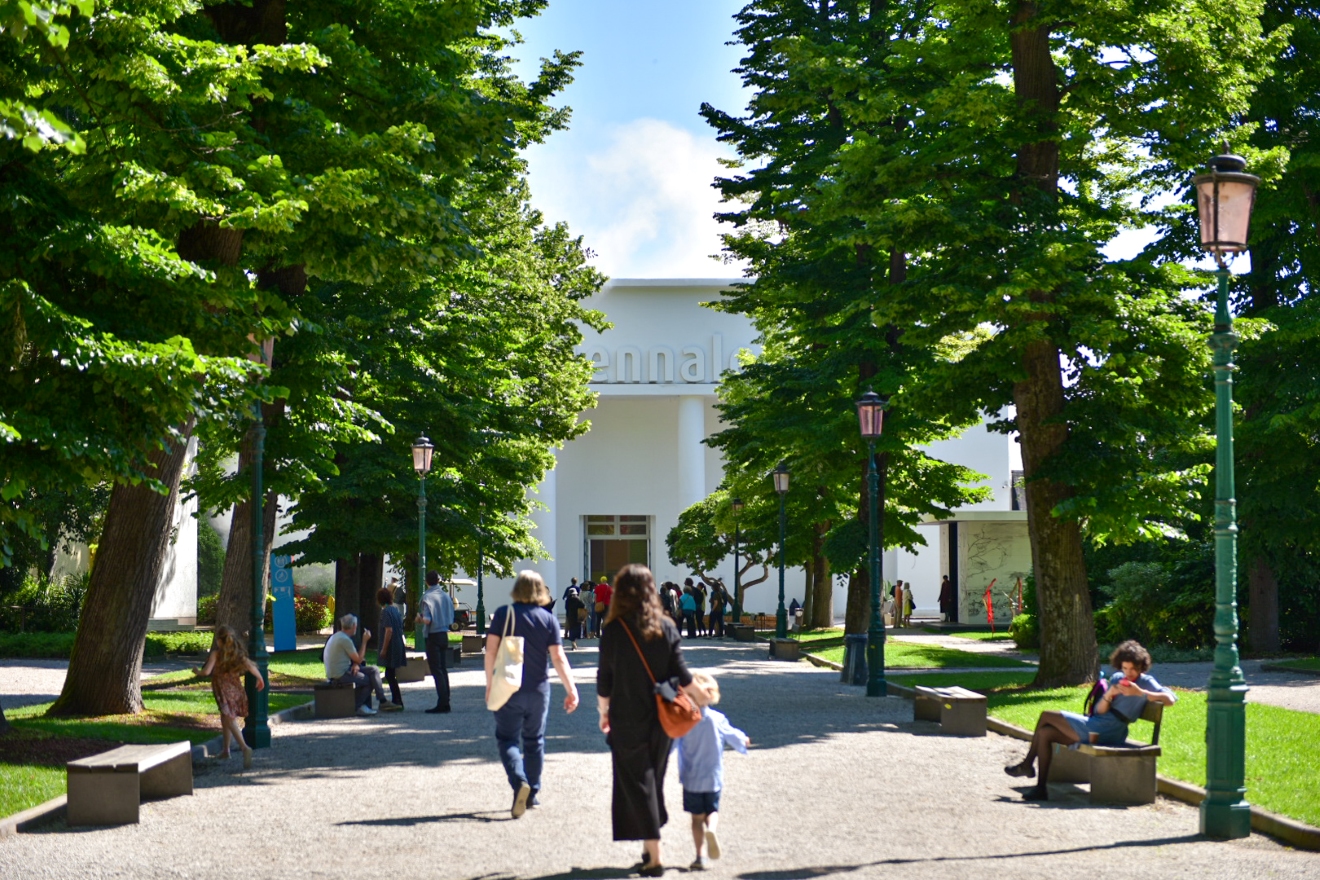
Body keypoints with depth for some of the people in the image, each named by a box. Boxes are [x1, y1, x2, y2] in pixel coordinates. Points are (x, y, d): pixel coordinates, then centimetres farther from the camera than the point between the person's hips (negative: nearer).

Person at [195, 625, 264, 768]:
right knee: (225, 719, 25)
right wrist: (260, 678, 6)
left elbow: (207, 671, -17)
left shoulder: (216, 654, -8)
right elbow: (250, 666, -7)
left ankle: (245, 747, -34)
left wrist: (197, 672, 3)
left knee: (231, 721, -13)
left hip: (223, 690, -6)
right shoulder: (238, 654, 4)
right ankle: (226, 751, 34)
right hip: (236, 689, 6)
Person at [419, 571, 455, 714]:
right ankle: (446, 703, 14)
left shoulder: (427, 597, -12)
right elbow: (451, 620, 8)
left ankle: (442, 703, -9)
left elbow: (427, 620, -19)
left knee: (436, 671, -5)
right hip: (444, 635, 6)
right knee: (443, 670, 12)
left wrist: (420, 618, 1)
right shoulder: (446, 595, 6)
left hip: (433, 636, -6)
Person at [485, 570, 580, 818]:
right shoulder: (548, 619, -2)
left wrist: (490, 684, 1)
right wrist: (571, 689, -5)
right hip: (538, 689, 2)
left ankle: (519, 782, -21)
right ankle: (532, 794, 22)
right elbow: (558, 658, -6)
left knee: (507, 738, 3)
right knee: (534, 741, 16)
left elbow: (491, 649, -8)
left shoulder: (503, 614, -6)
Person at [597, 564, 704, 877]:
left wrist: (603, 711, 8)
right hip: (661, 720, 4)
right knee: (654, 781, 17)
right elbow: (680, 674, 0)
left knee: (636, 785, 2)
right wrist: (699, 695, 17)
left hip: (627, 720, -4)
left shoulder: (613, 630, -11)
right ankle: (650, 848, 23)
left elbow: (604, 678, -6)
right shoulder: (666, 627, -2)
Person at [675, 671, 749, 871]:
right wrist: (744, 740, 28)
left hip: (691, 779, 0)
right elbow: (733, 736, 6)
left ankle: (701, 856, 3)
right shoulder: (717, 720, -6)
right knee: (712, 811, 15)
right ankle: (711, 828, -19)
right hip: (713, 778, 0)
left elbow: (670, 743, -9)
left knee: (697, 817, 9)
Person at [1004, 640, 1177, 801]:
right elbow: (1099, 710, 11)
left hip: (1104, 732, -9)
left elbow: (1171, 699, -19)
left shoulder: (1146, 682, -2)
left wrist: (1140, 692, -24)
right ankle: (1040, 788, 1)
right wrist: (1109, 695, -10)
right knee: (1044, 733, 3)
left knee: (1046, 716, -5)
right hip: (1095, 726, 9)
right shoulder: (1116, 678, 18)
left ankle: (1027, 764, 6)